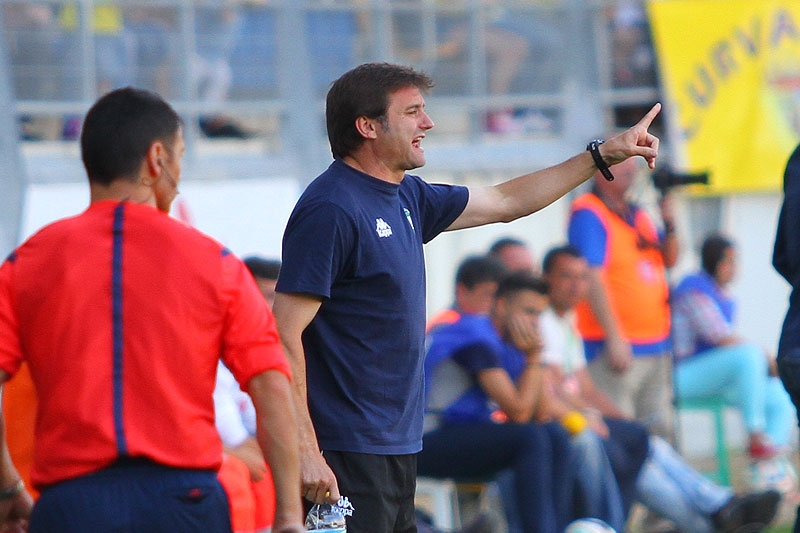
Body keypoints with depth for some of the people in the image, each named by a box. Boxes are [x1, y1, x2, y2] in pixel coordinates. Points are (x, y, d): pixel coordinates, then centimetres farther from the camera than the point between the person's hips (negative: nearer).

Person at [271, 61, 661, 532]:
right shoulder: (330, 210, -14)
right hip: (348, 453, -10)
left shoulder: (406, 198, 15)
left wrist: (602, 156, 31)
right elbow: (285, 334, -19)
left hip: (397, 447, 10)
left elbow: (504, 202, 31)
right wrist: (305, 452, -24)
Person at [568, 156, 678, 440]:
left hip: (656, 345, 8)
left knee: (660, 432, 9)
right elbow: (592, 278, -16)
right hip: (618, 347, -8)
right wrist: (614, 338, -22)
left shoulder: (637, 214, 16)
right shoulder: (588, 213, -9)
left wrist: (669, 224, -1)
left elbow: (669, 260, 20)